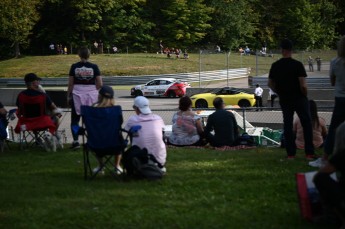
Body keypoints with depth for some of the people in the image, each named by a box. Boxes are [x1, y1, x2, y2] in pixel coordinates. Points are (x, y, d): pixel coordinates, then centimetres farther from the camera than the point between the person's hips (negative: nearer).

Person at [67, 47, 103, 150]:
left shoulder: (74, 67, -2)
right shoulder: (94, 67, -3)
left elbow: (70, 84, 0)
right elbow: (100, 84, -4)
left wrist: (68, 96, 10)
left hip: (77, 95, 0)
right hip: (91, 95, 0)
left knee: (75, 119, 9)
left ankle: (75, 141, 1)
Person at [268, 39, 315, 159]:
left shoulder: (275, 66, 0)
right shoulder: (297, 65, -14)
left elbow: (270, 83, 7)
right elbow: (303, 85, -19)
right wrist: (304, 95, -1)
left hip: (284, 100, 4)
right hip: (299, 99, -4)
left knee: (287, 125, 10)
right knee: (307, 124, 6)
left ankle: (291, 153, 8)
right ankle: (309, 153, 1)